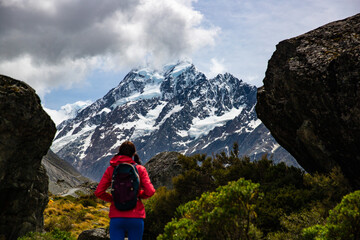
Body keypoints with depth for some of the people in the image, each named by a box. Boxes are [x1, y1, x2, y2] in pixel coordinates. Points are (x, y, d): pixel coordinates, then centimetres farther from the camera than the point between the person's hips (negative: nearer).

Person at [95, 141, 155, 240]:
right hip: (135, 217, -1)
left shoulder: (111, 169, 2)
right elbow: (150, 191, -8)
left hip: (116, 217, 1)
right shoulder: (140, 169, -1)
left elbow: (98, 192, -1)